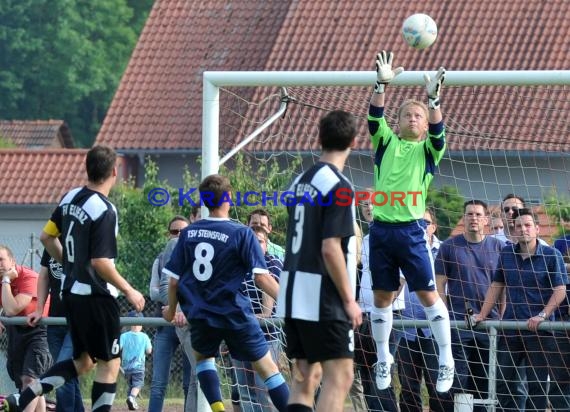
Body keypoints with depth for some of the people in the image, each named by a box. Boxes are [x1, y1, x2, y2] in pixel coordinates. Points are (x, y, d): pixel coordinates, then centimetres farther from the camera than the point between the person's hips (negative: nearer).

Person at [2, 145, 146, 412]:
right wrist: (129, 291, -13)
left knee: (83, 361, 17)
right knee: (110, 363, 3)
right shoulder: (104, 210, -20)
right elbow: (100, 262, -23)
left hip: (71, 291, 8)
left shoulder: (70, 198, 4)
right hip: (96, 295, -8)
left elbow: (46, 237, 15)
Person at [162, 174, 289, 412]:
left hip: (200, 314, 3)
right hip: (235, 314, -3)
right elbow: (260, 276, -15)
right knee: (266, 366, 4)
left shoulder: (189, 233, 3)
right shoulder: (241, 234, -9)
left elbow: (175, 278, 7)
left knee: (203, 356, 27)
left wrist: (171, 309, 23)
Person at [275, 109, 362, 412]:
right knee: (339, 376, -6)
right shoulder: (338, 186, -13)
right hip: (323, 298, -8)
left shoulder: (301, 181, 13)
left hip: (293, 295, 8)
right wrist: (349, 299, -13)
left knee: (305, 376, 11)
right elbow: (330, 248, -18)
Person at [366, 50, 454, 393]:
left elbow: (438, 132, -12)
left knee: (428, 294, -3)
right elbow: (375, 118, -3)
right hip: (382, 229, 3)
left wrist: (434, 98, -26)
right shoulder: (386, 143, 12)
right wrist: (382, 84, -16)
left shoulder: (428, 149, 7)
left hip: (411, 230, -3)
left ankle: (447, 360, 2)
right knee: (382, 296, 9)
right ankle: (383, 358, 21)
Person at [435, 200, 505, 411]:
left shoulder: (498, 247, 7)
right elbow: (440, 284, 3)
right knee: (457, 380, -4)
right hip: (457, 322, -2)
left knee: (485, 382, 6)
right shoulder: (450, 246, 2)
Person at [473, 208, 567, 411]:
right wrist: (483, 315, 8)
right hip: (509, 328, 5)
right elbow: (496, 286, 16)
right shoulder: (506, 254, 9)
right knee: (502, 381, 6)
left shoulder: (551, 255, -4)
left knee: (536, 385, 0)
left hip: (538, 331, -4)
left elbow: (560, 290, -8)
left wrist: (542, 316, -18)